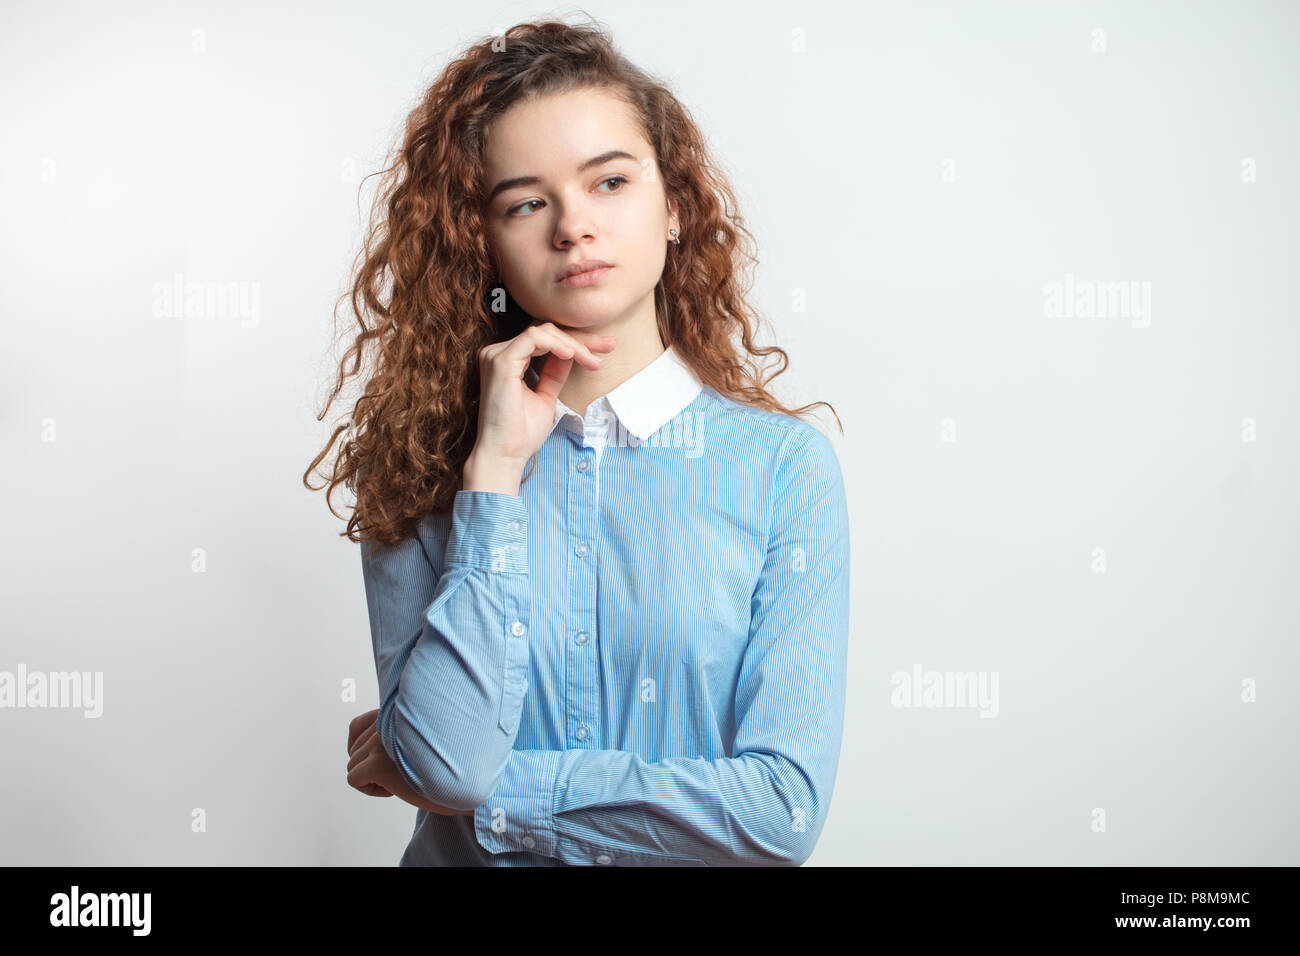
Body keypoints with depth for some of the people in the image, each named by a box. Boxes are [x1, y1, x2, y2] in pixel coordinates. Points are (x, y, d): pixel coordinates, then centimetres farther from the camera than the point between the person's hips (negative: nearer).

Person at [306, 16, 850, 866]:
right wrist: (495, 469, -16)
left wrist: (484, 792, -11)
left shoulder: (784, 465, -7)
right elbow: (446, 760, -15)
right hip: (463, 855, 1)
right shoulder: (422, 469, -4)